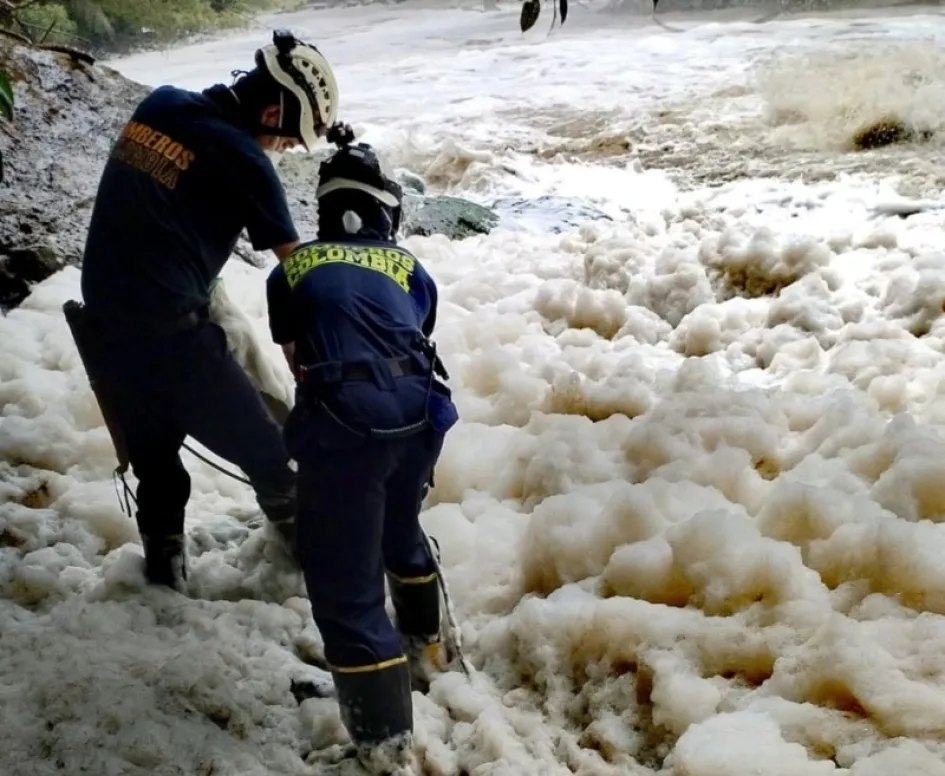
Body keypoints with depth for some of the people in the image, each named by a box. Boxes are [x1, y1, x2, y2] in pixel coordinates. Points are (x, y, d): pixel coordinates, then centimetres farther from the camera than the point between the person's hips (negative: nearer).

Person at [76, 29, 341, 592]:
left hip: (103, 321, 7)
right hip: (170, 333, -7)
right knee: (263, 449, 13)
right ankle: (304, 537, 30)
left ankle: (164, 564, 34)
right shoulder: (241, 158, -13)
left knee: (152, 450, 22)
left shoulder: (159, 104, 6)